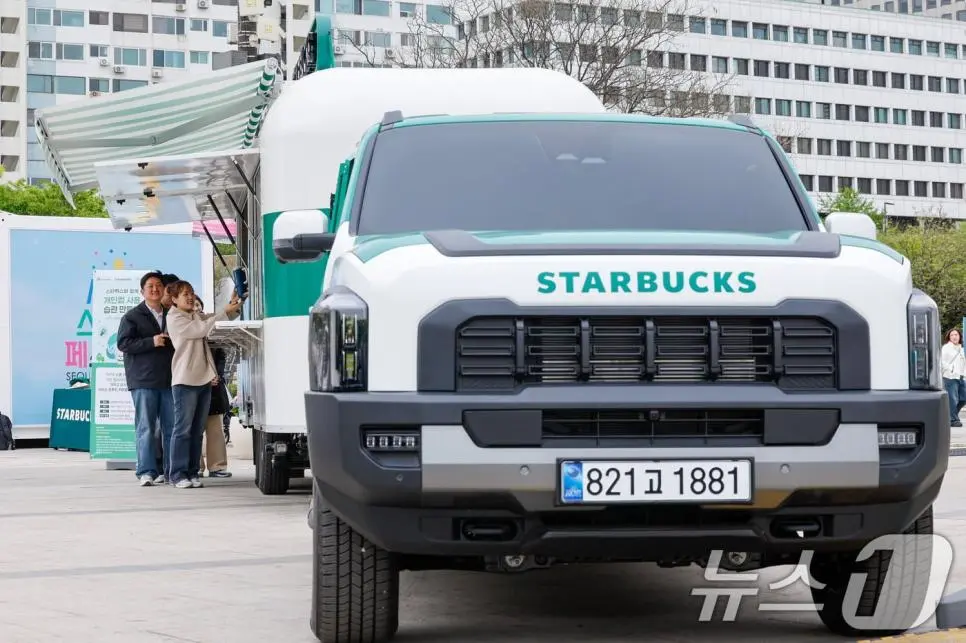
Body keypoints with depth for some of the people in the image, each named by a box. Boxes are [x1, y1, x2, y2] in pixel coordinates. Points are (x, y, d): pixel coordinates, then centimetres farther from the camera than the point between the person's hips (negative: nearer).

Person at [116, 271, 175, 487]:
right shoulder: (133, 316, 3)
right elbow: (123, 343, -7)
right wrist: (151, 342, -15)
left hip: (169, 380, 5)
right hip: (143, 380, -4)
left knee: (172, 426, 3)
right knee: (146, 427, -6)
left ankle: (171, 470, 8)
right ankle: (147, 471, -6)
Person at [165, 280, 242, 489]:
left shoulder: (197, 315, 18)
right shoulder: (174, 318, -6)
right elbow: (202, 329, -15)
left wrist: (233, 307, -3)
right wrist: (225, 312, -16)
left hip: (204, 378, 8)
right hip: (185, 380, -8)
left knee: (198, 430, 8)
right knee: (183, 429, -6)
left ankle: (192, 472, 12)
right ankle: (178, 474, -4)